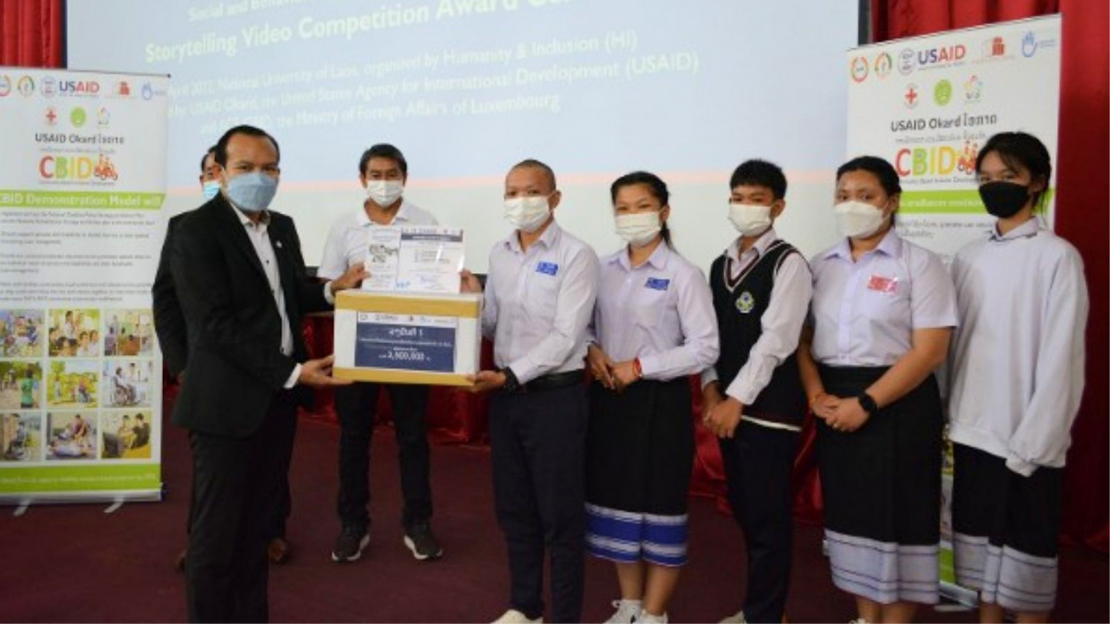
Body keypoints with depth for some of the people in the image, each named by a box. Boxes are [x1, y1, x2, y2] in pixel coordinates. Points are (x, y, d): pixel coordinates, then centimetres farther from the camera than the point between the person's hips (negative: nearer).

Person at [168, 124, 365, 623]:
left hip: (277, 397, 7)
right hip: (227, 402, -7)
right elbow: (216, 325, -20)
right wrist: (293, 371, -22)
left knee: (258, 523, 17)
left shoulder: (283, 226, 10)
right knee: (216, 530, 5)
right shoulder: (196, 232, -13)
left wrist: (332, 289, 0)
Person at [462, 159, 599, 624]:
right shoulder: (498, 254, 9)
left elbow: (564, 337, -17)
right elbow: (492, 325, 12)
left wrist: (511, 375, -22)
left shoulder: (575, 255, -11)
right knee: (513, 508, 17)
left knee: (559, 515, 5)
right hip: (504, 394, 7)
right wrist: (471, 299, -5)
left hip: (555, 396, -6)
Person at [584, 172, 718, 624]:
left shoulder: (683, 274, -9)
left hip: (660, 401, -5)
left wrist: (640, 366, -16)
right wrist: (591, 351, -9)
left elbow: (705, 349, -13)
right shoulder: (603, 270, 5)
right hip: (609, 397, 5)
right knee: (617, 500, 13)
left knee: (658, 505, 5)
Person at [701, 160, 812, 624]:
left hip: (769, 407, -7)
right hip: (730, 404, 7)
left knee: (768, 517, 0)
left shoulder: (788, 264, -8)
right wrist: (711, 389, 1)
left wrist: (737, 399, -16)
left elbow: (775, 341, -16)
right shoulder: (720, 265, 14)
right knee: (743, 511, 15)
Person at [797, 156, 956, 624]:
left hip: (897, 405, -4)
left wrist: (865, 402, -17)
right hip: (835, 406, 5)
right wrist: (817, 395, -9)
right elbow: (803, 338, 8)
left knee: (895, 514, 2)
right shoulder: (821, 266, 8)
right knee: (851, 511, 12)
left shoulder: (919, 264, -6)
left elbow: (930, 351, -13)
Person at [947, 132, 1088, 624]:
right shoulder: (969, 258, 7)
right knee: (981, 538, 14)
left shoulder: (1058, 256, -8)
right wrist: (952, 418, 3)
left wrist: (1032, 443, -13)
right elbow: (955, 344, 8)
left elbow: (1061, 358, -11)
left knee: (1025, 544, 5)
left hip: (1027, 437, -5)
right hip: (974, 430, 5)